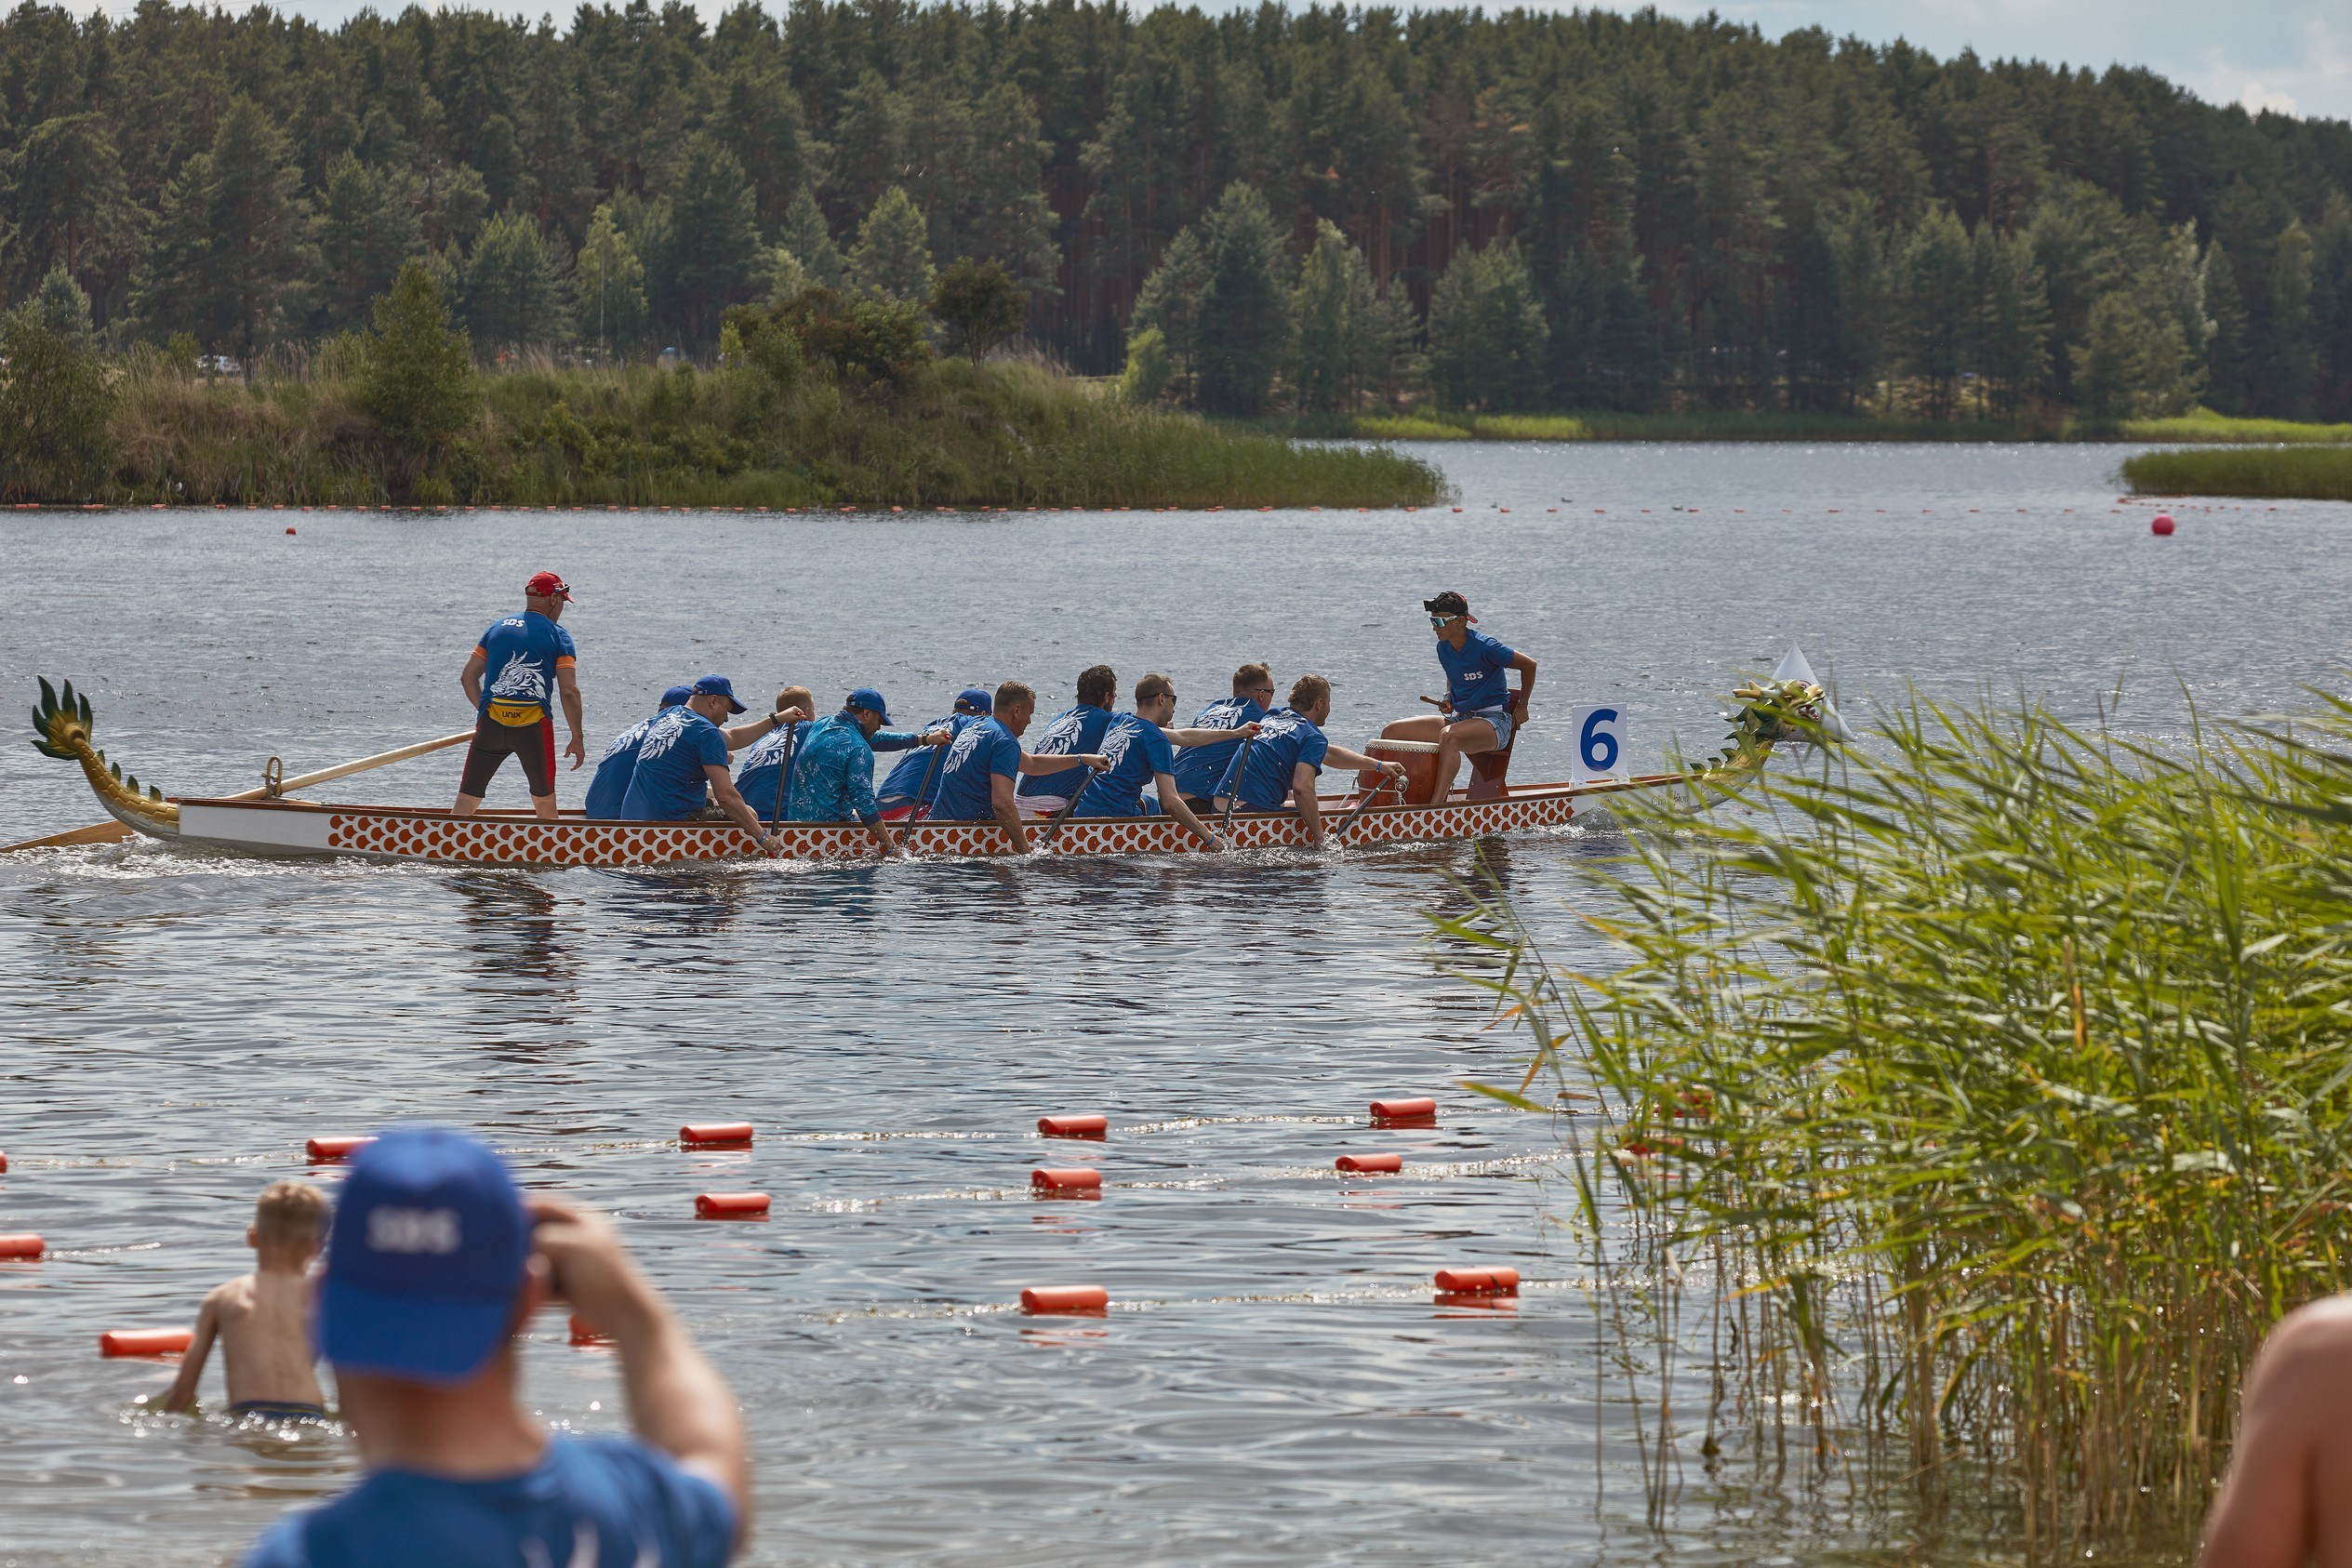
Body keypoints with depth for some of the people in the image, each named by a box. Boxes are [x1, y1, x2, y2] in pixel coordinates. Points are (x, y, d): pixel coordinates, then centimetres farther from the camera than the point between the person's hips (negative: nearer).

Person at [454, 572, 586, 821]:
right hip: (535, 725, -2)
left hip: (491, 723, 2)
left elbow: (468, 677, 13)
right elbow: (569, 692, -4)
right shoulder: (558, 636, 3)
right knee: (544, 799, 15)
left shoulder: (497, 629, 14)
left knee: (467, 799, 4)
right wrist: (577, 739, 3)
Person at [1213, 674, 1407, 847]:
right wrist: (1319, 839, -15)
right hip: (1256, 809, -8)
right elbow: (1302, 788, -22)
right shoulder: (1313, 737, -5)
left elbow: (1329, 753, 34)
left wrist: (1378, 765, 40)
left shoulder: (1273, 717, 22)